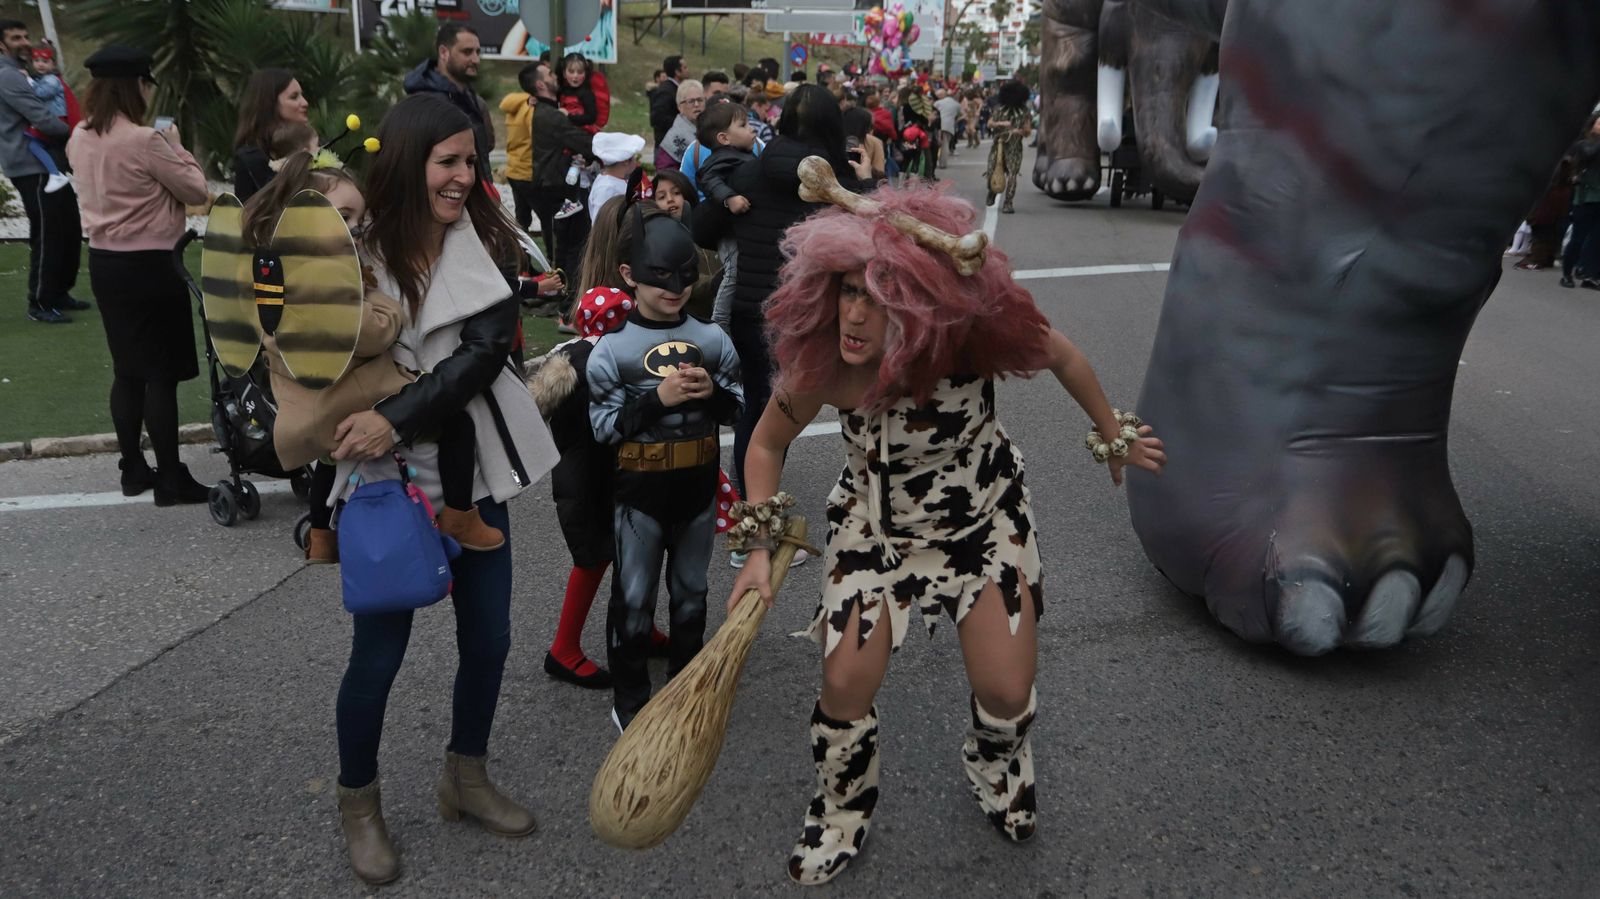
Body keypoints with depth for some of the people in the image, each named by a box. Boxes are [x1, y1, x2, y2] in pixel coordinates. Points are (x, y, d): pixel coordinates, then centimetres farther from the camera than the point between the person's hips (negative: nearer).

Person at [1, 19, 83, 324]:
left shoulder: (29, 74, 19)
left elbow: (58, 108, 20)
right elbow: (43, 121, -20)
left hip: (51, 164, 10)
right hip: (31, 168, -10)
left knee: (70, 231, 13)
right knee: (47, 236, -8)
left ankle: (59, 293, 24)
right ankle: (39, 304, 0)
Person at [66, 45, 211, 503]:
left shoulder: (81, 138, 6)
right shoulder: (144, 141, -19)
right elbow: (197, 191, -11)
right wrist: (175, 145, 2)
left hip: (104, 261, 8)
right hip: (149, 265, -8)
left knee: (127, 370, 15)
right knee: (162, 373, -1)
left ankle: (133, 470, 23)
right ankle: (170, 479, 5)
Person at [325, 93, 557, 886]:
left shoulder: (485, 241, -5)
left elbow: (485, 351, -17)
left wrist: (395, 421, -27)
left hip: (476, 475, 4)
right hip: (388, 483, -3)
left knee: (488, 640, 13)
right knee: (378, 653, 6)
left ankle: (466, 777, 36)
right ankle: (358, 801, 31)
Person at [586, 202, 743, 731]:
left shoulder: (711, 339, -1)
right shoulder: (613, 348, -11)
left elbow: (736, 409, 6)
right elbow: (603, 426, -12)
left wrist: (713, 392, -15)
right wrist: (657, 398, -23)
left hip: (698, 487, 4)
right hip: (639, 492, -3)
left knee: (690, 591, 19)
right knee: (633, 598, 8)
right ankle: (629, 699, 24)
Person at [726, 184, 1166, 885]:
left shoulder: (976, 332, -31)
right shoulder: (819, 364, -30)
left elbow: (1062, 357, -8)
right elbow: (767, 444, -8)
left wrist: (1115, 435, 6)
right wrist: (760, 550, -14)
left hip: (984, 517, 0)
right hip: (875, 526, 0)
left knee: (1008, 694, 2)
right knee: (845, 687, -3)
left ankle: (994, 763, 42)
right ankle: (841, 812, 31)